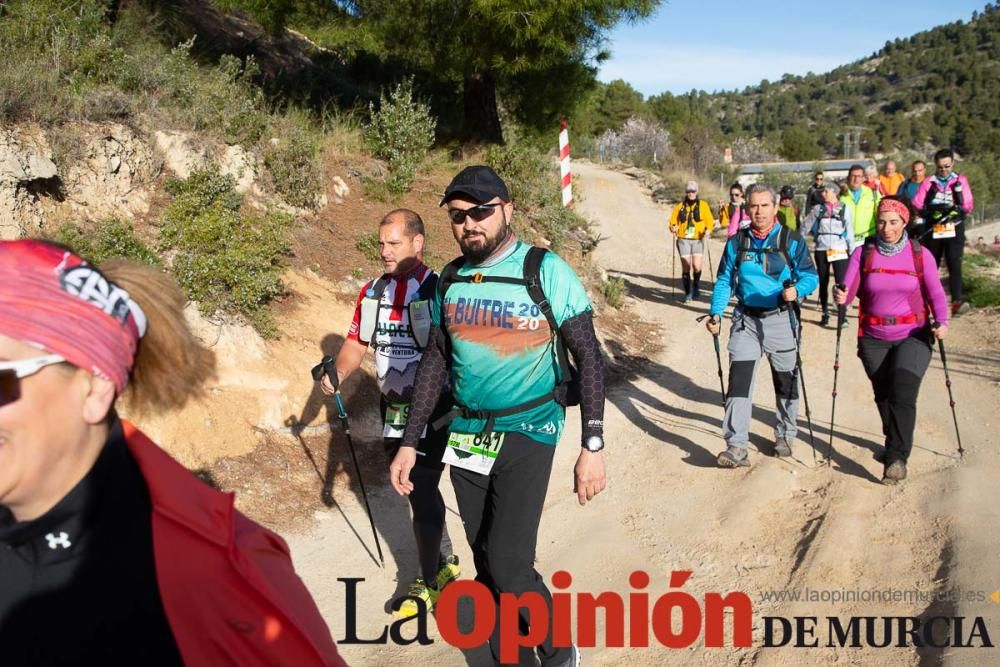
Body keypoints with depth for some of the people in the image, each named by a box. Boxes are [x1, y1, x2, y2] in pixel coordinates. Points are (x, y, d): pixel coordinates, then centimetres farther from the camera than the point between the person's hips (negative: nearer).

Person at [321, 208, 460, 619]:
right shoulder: (372, 292, 6)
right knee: (419, 489, 18)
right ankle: (446, 563, 37)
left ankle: (429, 583, 14)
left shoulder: (438, 291, -14)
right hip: (393, 410, 7)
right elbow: (357, 342, 12)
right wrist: (337, 374, -5)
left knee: (421, 495, -4)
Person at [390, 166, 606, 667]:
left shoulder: (546, 272, -10)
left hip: (527, 432, -5)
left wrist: (593, 446, -14)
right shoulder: (450, 281, 4)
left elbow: (588, 357, -8)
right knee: (486, 565, 10)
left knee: (508, 564, -12)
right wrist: (409, 444, 11)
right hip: (466, 435, 5)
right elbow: (434, 362, 12)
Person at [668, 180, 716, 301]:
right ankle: (688, 293, 9)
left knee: (696, 266, -14)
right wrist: (673, 228, -14)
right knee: (686, 268, -3)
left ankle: (696, 285, 15)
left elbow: (710, 221, 3)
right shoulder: (680, 207, 8)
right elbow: (673, 221, 7)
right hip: (683, 240, 1)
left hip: (698, 240, -1)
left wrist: (708, 230, -16)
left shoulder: (703, 205, 5)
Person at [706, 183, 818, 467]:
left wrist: (796, 290, -27)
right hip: (745, 319, 1)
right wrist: (716, 313, -2)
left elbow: (810, 275, -5)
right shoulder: (736, 242, 4)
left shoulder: (792, 241, -4)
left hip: (780, 319, -1)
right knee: (739, 380, -10)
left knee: (786, 381, 13)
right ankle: (736, 447, -10)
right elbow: (724, 281, 8)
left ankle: (785, 436, 34)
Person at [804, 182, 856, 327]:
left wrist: (852, 251, 0)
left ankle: (842, 315, -8)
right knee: (823, 283, 9)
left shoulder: (844, 209, 2)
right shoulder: (818, 208, 6)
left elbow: (850, 231, 3)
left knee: (841, 282, -10)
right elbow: (806, 226, 12)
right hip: (821, 250, 2)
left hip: (839, 250, -2)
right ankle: (825, 314, 20)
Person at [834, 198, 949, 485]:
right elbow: (848, 291, -9)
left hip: (913, 336, -2)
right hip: (874, 339, 2)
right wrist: (841, 297, -32)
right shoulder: (863, 254, -1)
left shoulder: (920, 254, -2)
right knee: (883, 395, 14)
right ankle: (895, 443, 38)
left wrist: (941, 322, -21)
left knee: (903, 394, -16)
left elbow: (935, 294, -4)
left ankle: (896, 458, -13)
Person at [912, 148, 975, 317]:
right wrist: (930, 211, -19)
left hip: (954, 229, -1)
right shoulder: (928, 183, 5)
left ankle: (956, 302, -20)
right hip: (933, 229, 1)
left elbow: (968, 206, 3)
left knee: (954, 265, -13)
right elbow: (916, 205, -1)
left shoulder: (961, 181, 5)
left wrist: (956, 210, -18)